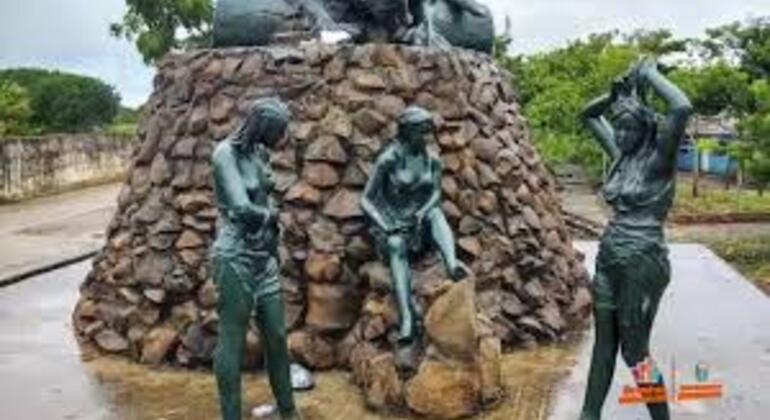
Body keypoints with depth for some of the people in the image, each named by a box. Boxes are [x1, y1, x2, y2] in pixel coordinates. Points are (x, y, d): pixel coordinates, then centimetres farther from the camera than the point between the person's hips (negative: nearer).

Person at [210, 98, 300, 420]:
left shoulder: (258, 153, 9)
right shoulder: (226, 152, -14)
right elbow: (241, 208, -22)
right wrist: (269, 215, -4)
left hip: (264, 256, 8)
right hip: (235, 257, -8)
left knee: (277, 335, 13)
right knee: (232, 341, 1)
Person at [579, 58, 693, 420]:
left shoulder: (658, 160, -12)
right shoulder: (620, 155, 7)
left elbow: (683, 109, -28)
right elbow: (588, 115, 20)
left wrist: (650, 75, -15)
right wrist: (616, 93, 3)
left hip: (643, 262, -7)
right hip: (609, 259, 7)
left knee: (635, 350, 3)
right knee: (604, 343, 15)